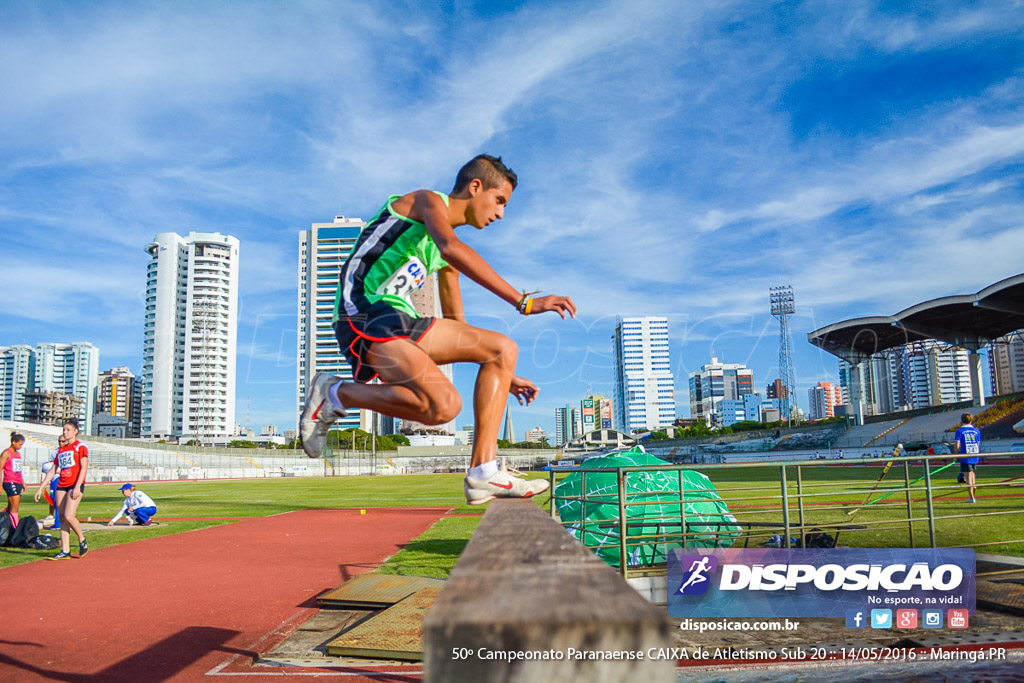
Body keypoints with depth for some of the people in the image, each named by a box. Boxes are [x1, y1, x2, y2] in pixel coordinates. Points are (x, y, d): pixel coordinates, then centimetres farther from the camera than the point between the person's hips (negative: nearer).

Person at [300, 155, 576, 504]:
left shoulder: (444, 256, 25)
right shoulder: (428, 200, -1)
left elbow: (457, 326, 29)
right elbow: (452, 248, -25)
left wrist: (504, 376, 25)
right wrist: (523, 301, -30)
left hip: (400, 322, 9)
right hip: (365, 314, -9)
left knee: (503, 348, 2)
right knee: (443, 404, -28)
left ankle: (483, 472, -5)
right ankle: (334, 394, -5)